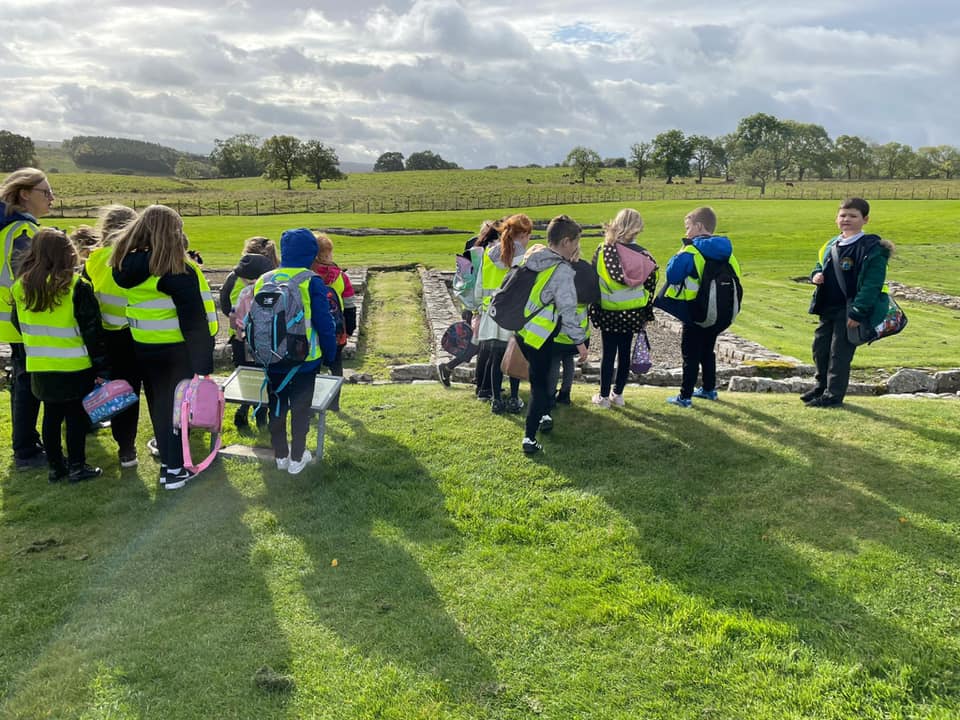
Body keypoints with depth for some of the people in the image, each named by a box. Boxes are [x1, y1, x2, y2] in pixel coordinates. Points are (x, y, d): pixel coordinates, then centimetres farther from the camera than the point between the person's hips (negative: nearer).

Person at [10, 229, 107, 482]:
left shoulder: (20, 288, 0)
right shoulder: (77, 287, -16)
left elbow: (19, 326, 12)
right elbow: (92, 332, -14)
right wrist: (101, 367, -7)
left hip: (40, 368, 5)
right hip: (75, 367, -5)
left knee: (52, 415, 15)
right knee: (76, 415, 7)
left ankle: (55, 466, 24)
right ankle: (76, 466, 13)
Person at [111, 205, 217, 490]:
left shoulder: (126, 264, 1)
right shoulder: (178, 269, -19)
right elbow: (194, 319, -20)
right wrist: (202, 363, -18)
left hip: (143, 348, 6)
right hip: (177, 349, -6)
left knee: (158, 404, 16)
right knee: (176, 403, 5)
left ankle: (167, 460, 27)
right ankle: (175, 470, 10)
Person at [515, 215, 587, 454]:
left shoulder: (531, 258, 4)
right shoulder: (563, 271, -19)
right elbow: (568, 310, -20)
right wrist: (579, 341, -13)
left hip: (521, 329, 8)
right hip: (539, 336, -8)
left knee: (539, 376, 26)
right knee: (539, 384, 3)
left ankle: (544, 416, 42)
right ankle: (529, 438, 2)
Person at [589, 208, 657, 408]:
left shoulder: (603, 250, -10)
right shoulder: (644, 254, -6)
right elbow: (650, 286, 0)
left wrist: (593, 308, 0)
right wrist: (646, 313, 11)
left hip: (608, 311, -1)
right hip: (633, 313, 2)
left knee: (608, 353, 8)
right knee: (624, 352, 13)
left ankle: (603, 396, 16)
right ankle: (618, 394, 22)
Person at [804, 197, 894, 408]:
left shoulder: (872, 248, -13)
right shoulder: (831, 245, 9)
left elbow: (872, 284, -19)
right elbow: (820, 266, 24)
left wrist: (858, 312, -24)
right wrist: (816, 275, -2)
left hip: (850, 311, -7)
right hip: (828, 309, 8)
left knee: (839, 352, -3)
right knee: (820, 348, 15)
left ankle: (833, 395, 8)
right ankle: (822, 386, 33)